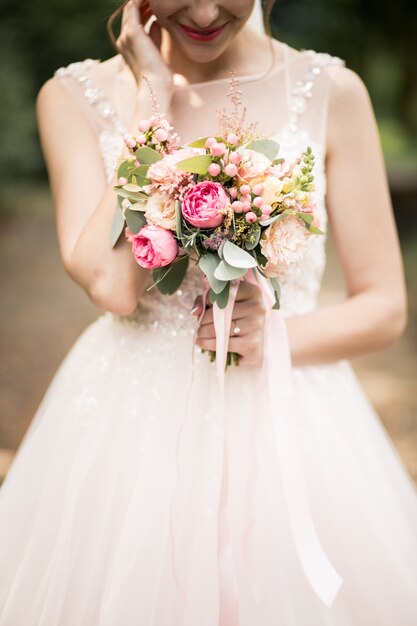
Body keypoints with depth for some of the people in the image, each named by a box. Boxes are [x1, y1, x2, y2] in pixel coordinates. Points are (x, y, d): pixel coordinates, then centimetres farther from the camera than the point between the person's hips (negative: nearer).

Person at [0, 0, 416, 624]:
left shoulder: (331, 92, -3)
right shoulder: (73, 97, -1)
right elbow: (112, 284, -16)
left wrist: (280, 337, -17)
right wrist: (153, 94, -11)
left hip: (285, 424, 0)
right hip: (130, 423, 0)